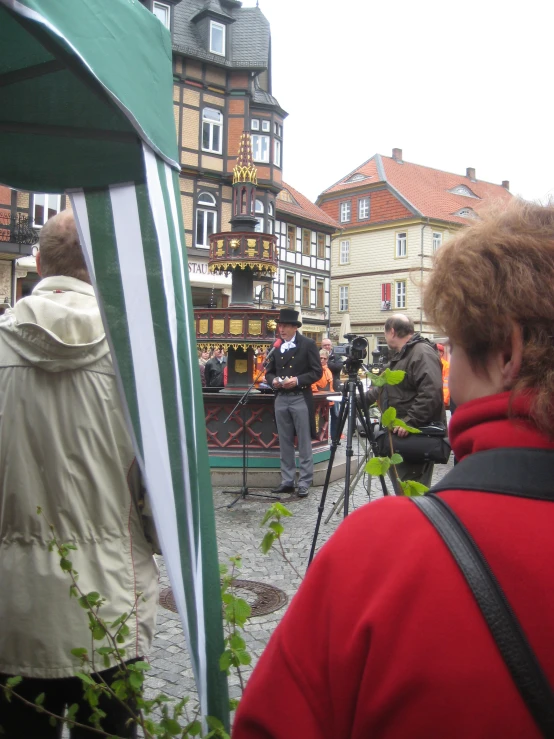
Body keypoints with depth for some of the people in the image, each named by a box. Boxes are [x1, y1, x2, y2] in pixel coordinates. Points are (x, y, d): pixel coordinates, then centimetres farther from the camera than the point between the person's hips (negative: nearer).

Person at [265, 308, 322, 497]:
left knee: (304, 443, 0)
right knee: (285, 443, 10)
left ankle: (304, 483, 6)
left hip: (300, 399, -5)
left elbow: (317, 372, -6)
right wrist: (273, 380, -7)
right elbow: (269, 372, 16)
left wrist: (297, 380, -19)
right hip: (281, 399, 5)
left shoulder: (308, 344, -3)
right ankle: (287, 481, 17)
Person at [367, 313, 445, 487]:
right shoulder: (398, 354, 20)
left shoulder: (422, 353, -14)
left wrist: (410, 421, -29)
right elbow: (384, 386, 32)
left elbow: (431, 393, -27)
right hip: (402, 433, 11)